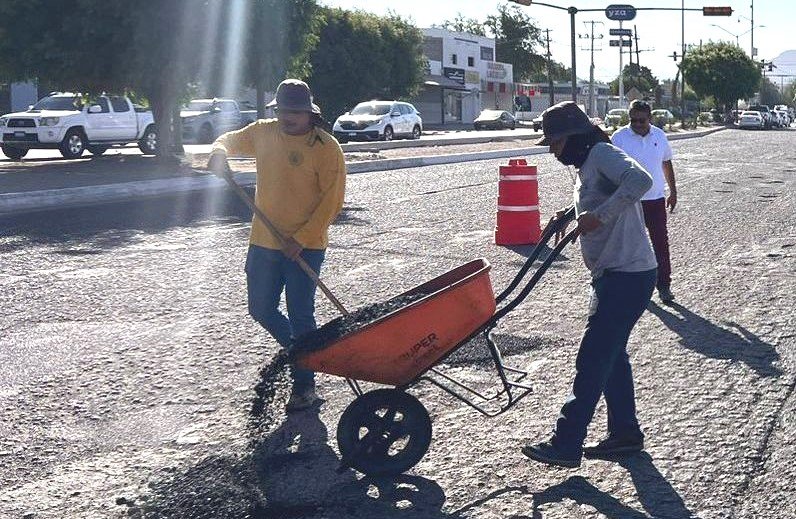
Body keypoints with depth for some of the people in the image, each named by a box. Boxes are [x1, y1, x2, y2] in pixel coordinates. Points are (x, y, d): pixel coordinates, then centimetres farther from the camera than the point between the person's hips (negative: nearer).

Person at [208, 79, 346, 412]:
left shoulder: (325, 147, -11)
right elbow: (231, 140, 22)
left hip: (305, 246, -6)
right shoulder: (263, 133, 4)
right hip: (264, 242, 6)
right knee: (261, 309, 14)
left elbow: (332, 200, -13)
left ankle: (304, 384, 11)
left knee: (300, 315, -1)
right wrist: (220, 150, -4)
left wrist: (300, 239, -18)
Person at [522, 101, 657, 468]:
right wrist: (573, 221, 9)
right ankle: (625, 432, 28)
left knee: (592, 359, -7)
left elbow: (640, 180, -33)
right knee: (611, 355, 17)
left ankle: (566, 444, -3)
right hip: (613, 274, 11)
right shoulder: (587, 166, 16)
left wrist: (599, 215, -31)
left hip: (627, 276, -11)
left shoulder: (602, 154, -15)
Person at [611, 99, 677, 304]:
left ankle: (664, 285, 7)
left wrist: (673, 191, 16)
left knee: (661, 243, 1)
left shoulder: (659, 136, 4)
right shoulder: (619, 138, -7)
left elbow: (667, 164, 15)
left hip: (656, 199, 2)